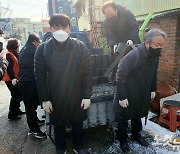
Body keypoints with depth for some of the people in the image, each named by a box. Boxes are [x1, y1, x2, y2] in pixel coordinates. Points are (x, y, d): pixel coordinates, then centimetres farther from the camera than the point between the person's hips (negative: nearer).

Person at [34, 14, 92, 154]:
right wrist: (44, 99, -5)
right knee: (58, 124, 19)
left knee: (78, 122, 19)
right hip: (55, 98, 0)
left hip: (77, 96, 0)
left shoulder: (81, 47, -9)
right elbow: (40, 76, -5)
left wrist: (87, 96, -7)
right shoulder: (43, 49, -9)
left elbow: (87, 73, -6)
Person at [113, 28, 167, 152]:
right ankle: (123, 139, 35)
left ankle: (136, 134, 47)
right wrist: (122, 97, -21)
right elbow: (120, 76, -24)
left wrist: (153, 90, 12)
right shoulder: (132, 56, -29)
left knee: (138, 116, 24)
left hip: (143, 95, 6)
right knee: (123, 119, 13)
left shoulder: (155, 56, -8)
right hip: (127, 95, -6)